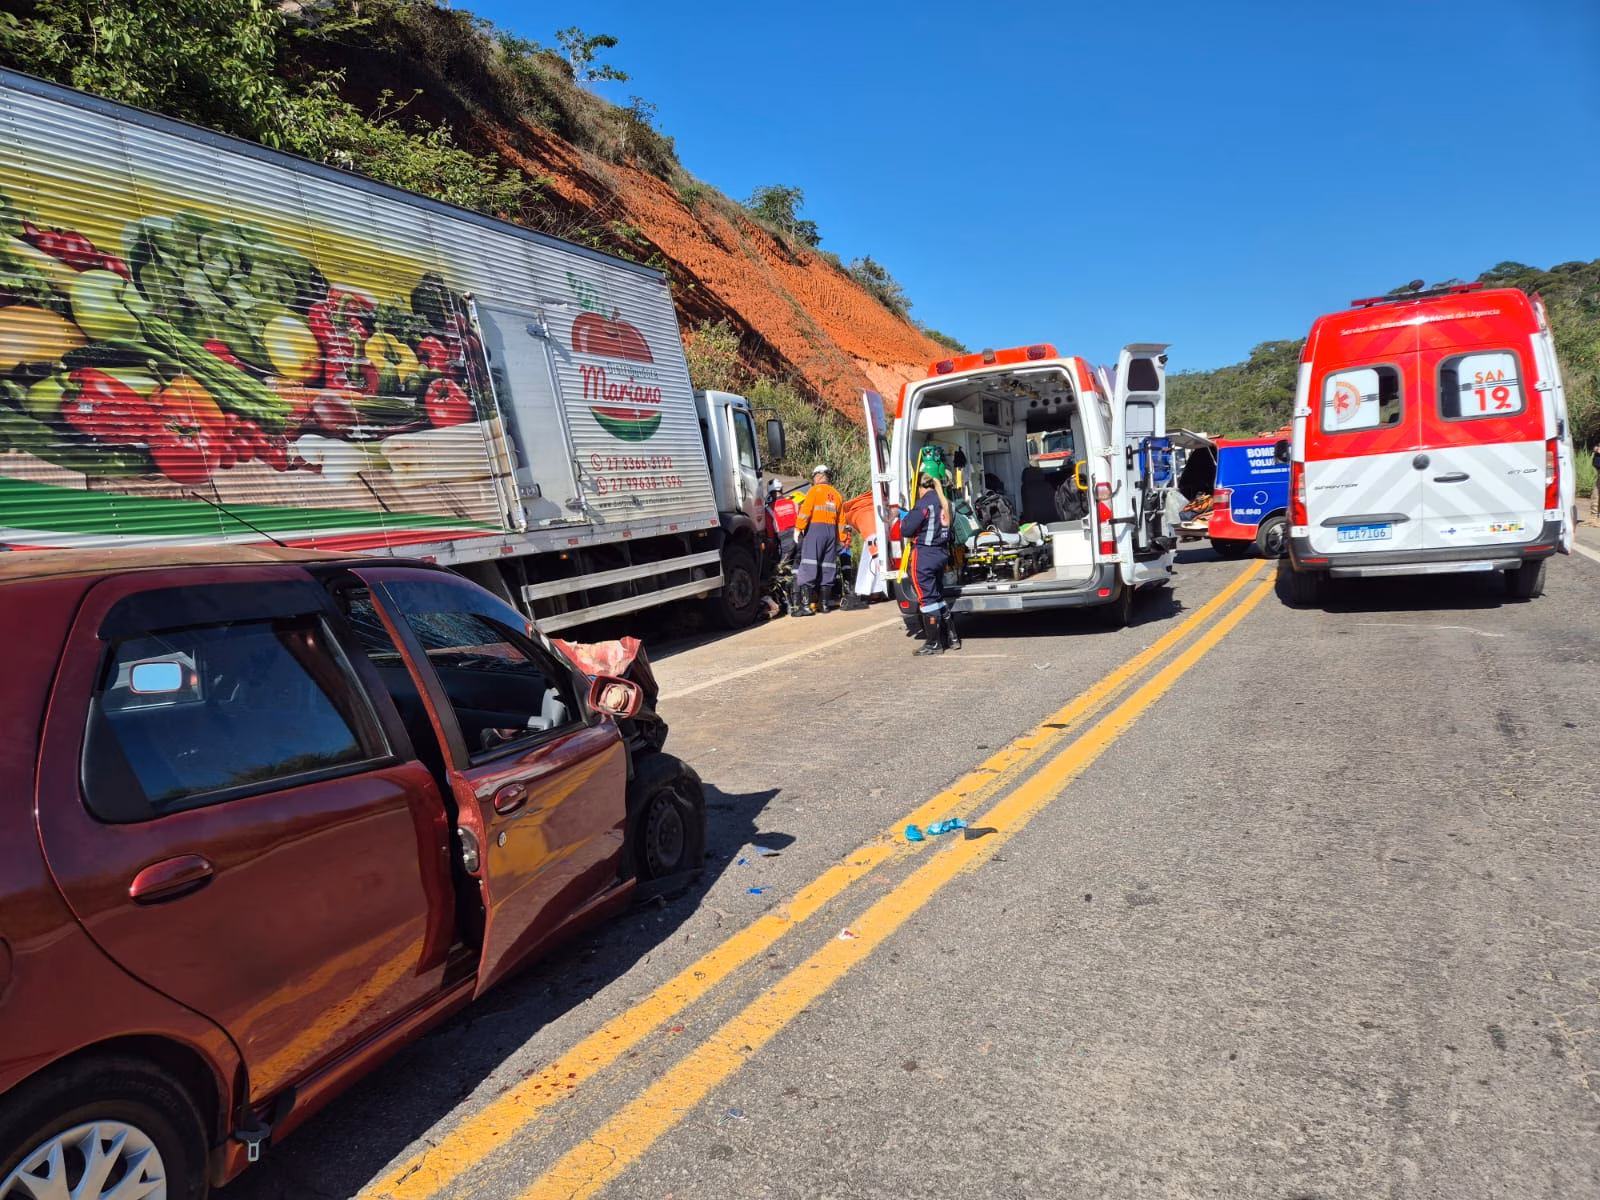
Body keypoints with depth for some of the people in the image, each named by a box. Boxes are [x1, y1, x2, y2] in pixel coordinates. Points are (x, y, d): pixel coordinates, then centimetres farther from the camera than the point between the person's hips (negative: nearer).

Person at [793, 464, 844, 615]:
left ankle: (806, 605, -16)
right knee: (827, 567, 10)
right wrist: (841, 539, 23)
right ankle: (823, 604, 13)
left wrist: (798, 528, -9)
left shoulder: (815, 490, 0)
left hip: (815, 529, -6)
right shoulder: (837, 494, 18)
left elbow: (805, 512, -10)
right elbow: (841, 520, 19)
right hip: (832, 531, 6)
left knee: (808, 566, -9)